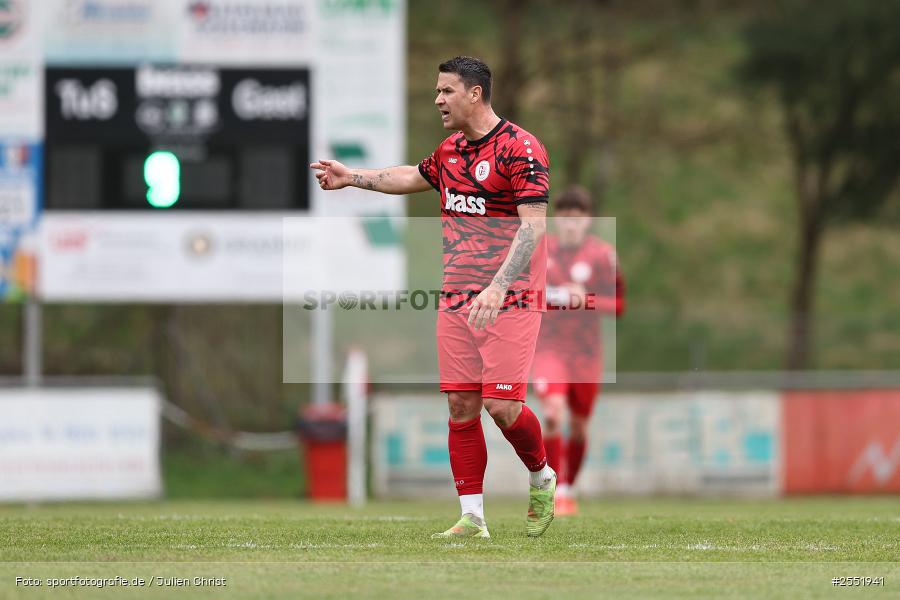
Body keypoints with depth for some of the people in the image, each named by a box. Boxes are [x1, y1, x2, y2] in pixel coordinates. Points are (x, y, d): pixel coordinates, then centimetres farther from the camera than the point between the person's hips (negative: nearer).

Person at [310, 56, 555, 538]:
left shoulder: (520, 148, -12)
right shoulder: (450, 150, 13)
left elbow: (534, 224, -20)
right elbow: (415, 177, 36)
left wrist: (498, 287, -29)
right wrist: (352, 177, 35)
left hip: (510, 300, -7)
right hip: (456, 300, 7)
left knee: (502, 406, -11)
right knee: (461, 406, 1)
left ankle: (541, 479, 17)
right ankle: (472, 518, 5)